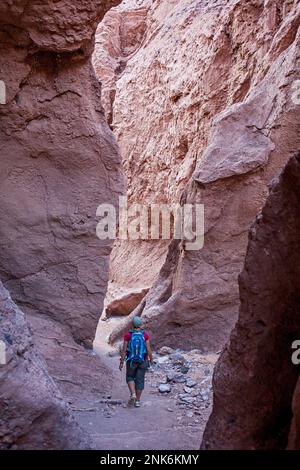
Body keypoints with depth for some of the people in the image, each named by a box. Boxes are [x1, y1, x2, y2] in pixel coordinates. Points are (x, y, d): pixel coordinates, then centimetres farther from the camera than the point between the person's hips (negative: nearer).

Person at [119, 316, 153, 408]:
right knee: (140, 380, 10)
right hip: (142, 361, 1)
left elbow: (124, 350, -8)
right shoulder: (145, 335, -9)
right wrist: (151, 358, 8)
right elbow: (148, 349, -10)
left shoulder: (128, 335, -10)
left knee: (130, 377, 18)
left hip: (131, 361, 0)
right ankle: (137, 401, 14)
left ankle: (133, 394, -4)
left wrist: (121, 362, -1)